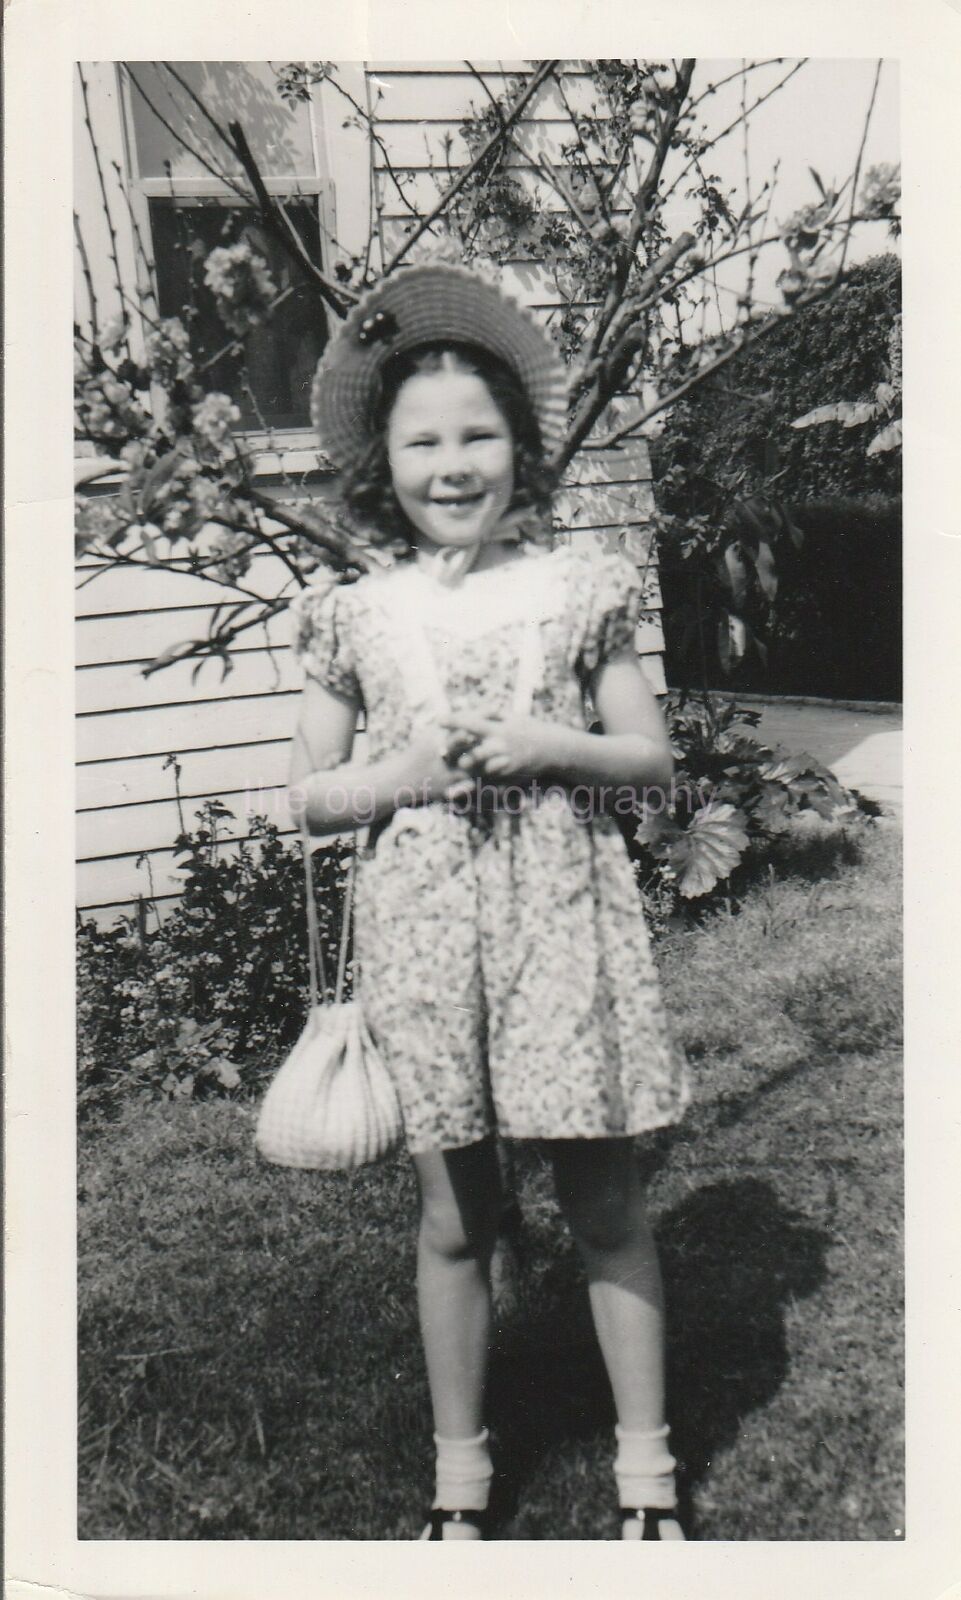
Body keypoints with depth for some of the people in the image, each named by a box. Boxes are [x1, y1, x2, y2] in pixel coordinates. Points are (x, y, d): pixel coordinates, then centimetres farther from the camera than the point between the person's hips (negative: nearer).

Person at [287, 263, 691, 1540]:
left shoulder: (577, 588, 1)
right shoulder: (355, 617, 3)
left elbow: (655, 757, 5)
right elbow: (309, 795, 7)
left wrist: (555, 747, -13)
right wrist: (408, 773, -11)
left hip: (563, 916, 0)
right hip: (422, 927, 1)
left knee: (605, 1203, 9)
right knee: (453, 1216, 12)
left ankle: (645, 1462, 30)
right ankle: (460, 1471, 33)